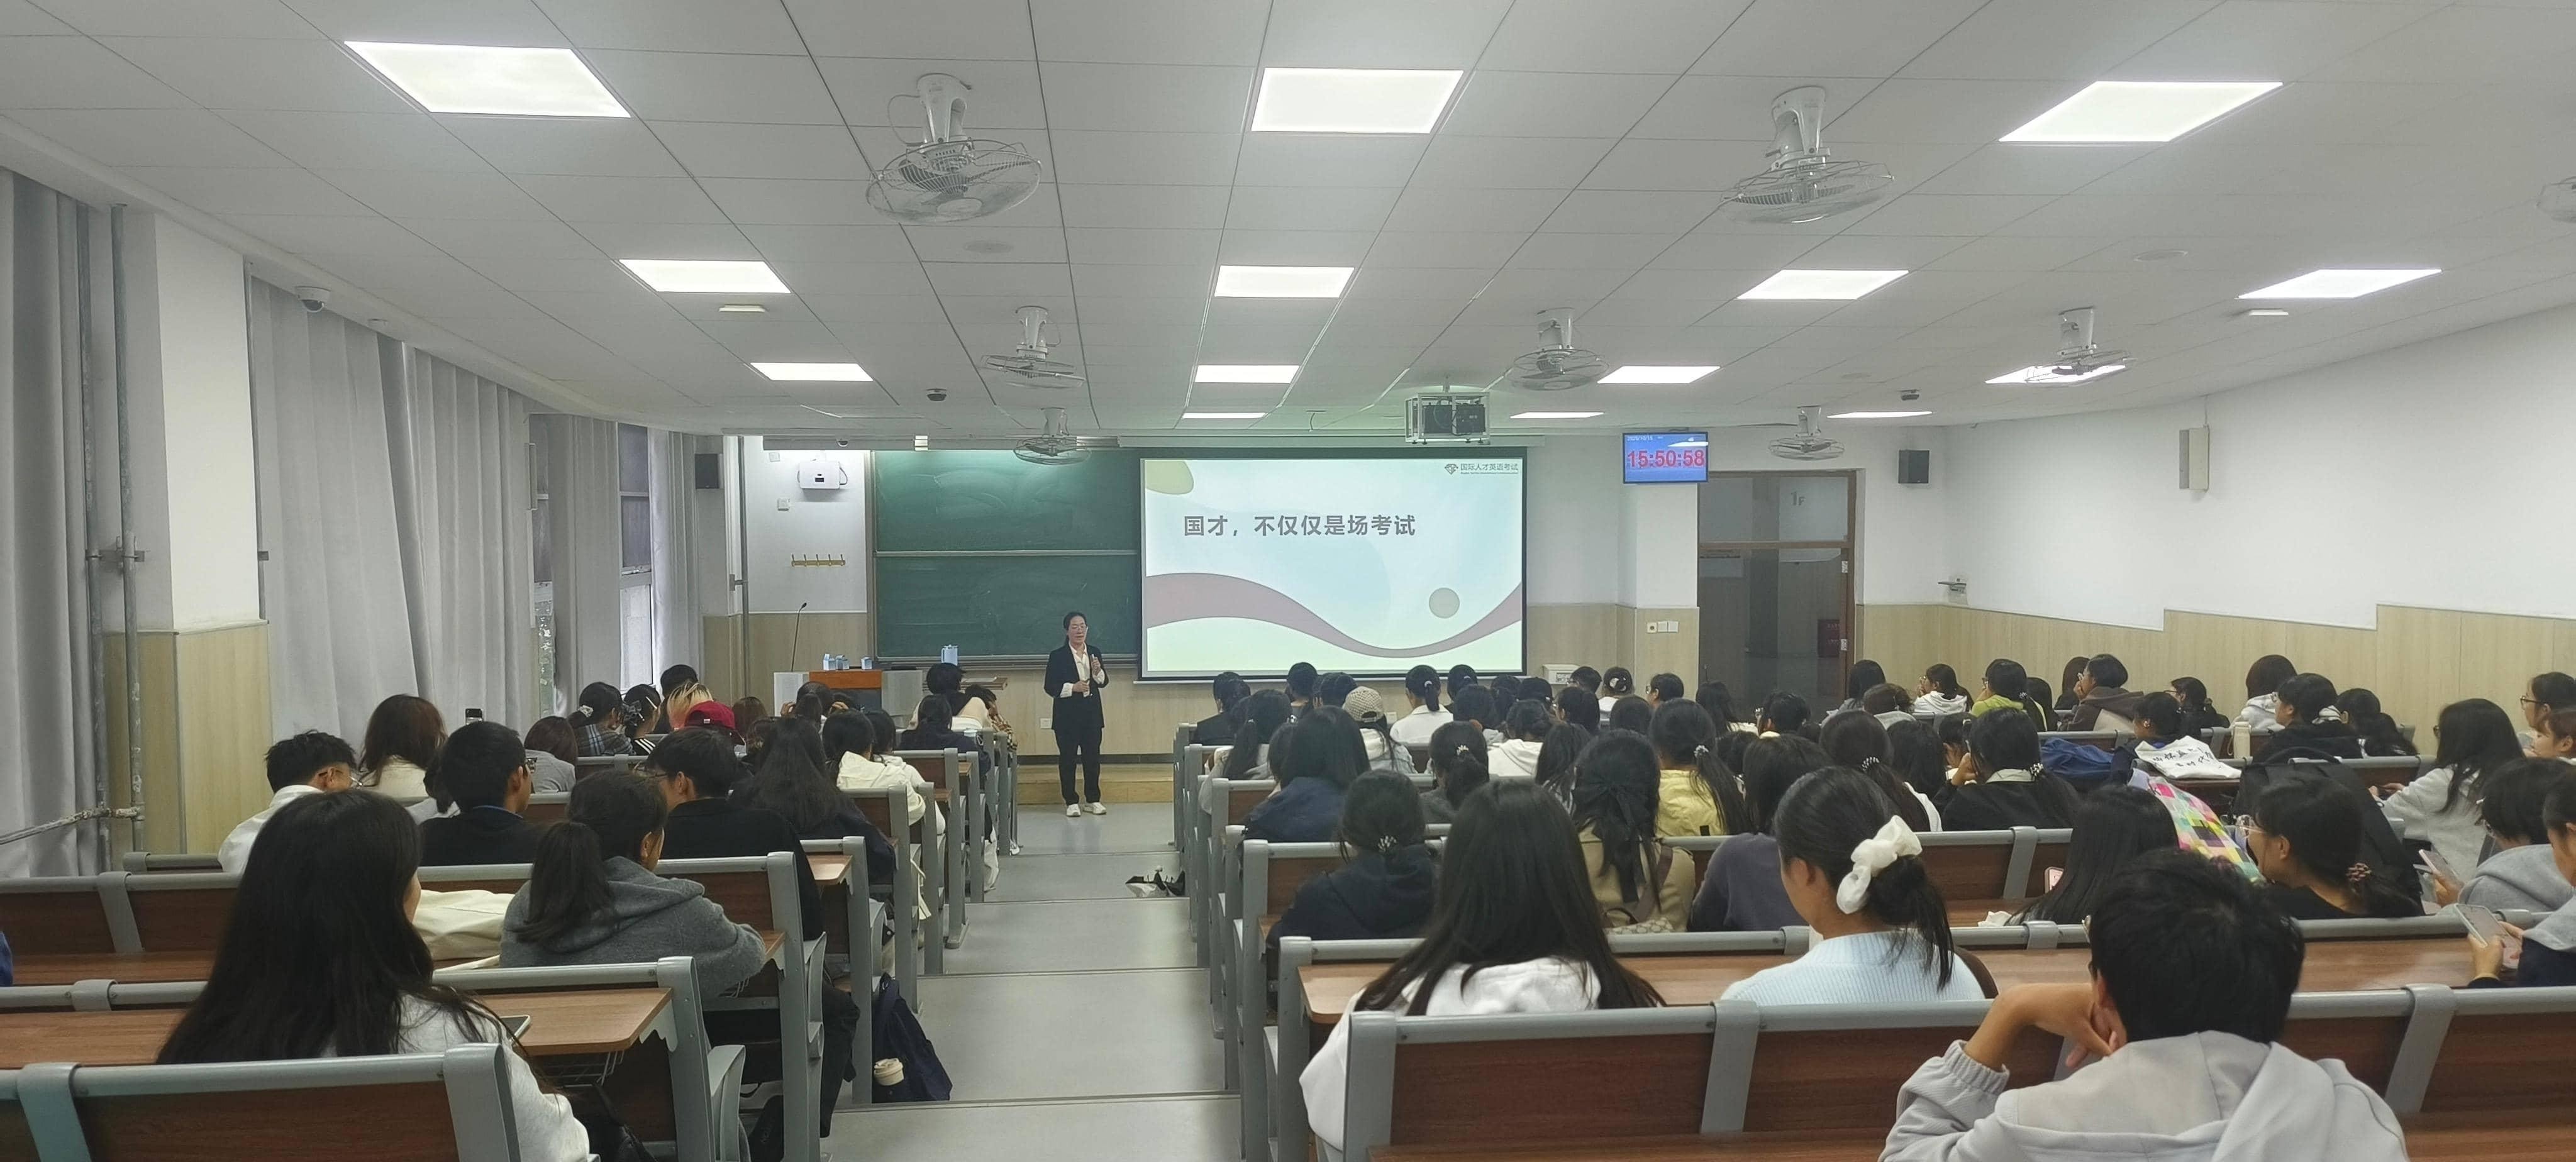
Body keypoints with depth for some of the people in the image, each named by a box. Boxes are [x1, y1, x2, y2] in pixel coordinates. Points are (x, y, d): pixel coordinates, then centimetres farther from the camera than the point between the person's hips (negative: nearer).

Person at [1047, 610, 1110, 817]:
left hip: (1092, 714, 4)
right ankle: (1071, 802, 10)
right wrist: (1073, 687, -19)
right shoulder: (1057, 656, -5)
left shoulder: (1094, 653, 7)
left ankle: (1093, 799, 18)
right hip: (1067, 716, -3)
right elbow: (1050, 688, -7)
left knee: (1092, 756, 7)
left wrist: (1098, 671, -11)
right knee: (1067, 758, 1)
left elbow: (1104, 682, 10)